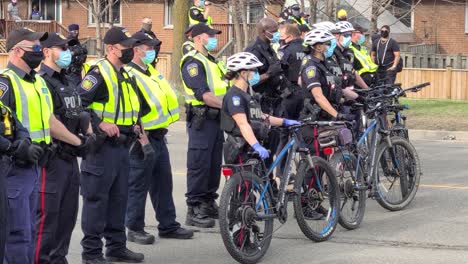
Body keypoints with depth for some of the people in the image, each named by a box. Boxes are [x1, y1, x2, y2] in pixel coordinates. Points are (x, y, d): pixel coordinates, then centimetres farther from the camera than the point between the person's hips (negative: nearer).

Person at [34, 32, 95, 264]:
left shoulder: (67, 83, 19)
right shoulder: (42, 82, -12)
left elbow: (80, 113, 24)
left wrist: (89, 134, 5)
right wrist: (76, 141, -16)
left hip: (71, 157, 9)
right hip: (52, 158, -9)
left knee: (67, 214, 13)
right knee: (47, 214, -8)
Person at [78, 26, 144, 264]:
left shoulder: (125, 76, 17)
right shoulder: (98, 74, -13)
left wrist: (137, 129, 15)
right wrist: (100, 124, -22)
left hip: (122, 145, 9)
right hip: (102, 146, -9)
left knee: (118, 198, 15)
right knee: (96, 199, -4)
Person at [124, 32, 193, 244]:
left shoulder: (150, 71, 14)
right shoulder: (129, 76, -16)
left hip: (158, 137, 10)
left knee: (163, 183, 15)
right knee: (139, 185, -1)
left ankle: (168, 225, 24)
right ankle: (134, 229, 8)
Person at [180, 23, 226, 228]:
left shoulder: (211, 61, 20)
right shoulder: (193, 62, -11)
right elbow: (204, 94, -21)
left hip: (217, 118, 9)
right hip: (202, 119, -9)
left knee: (214, 164, 13)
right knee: (199, 164, -8)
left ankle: (209, 203, 22)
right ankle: (194, 210, -6)